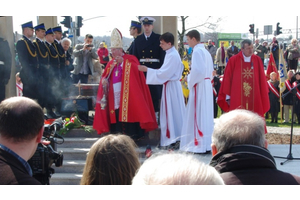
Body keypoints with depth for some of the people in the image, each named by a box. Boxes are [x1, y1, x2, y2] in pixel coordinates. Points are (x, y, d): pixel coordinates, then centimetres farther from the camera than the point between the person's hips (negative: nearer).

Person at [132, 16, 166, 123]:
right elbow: (135, 57, 10)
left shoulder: (158, 38, 2)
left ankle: (155, 117, 10)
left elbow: (162, 55, -2)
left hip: (155, 70, -2)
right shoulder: (138, 40, 11)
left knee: (155, 95, 1)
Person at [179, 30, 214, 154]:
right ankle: (207, 143, 17)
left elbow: (197, 70, -23)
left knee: (198, 114, -5)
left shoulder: (197, 51, -14)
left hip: (199, 86, -9)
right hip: (206, 85, 9)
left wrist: (190, 81, -9)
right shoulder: (205, 51, 15)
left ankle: (201, 145, -4)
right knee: (205, 114, 12)